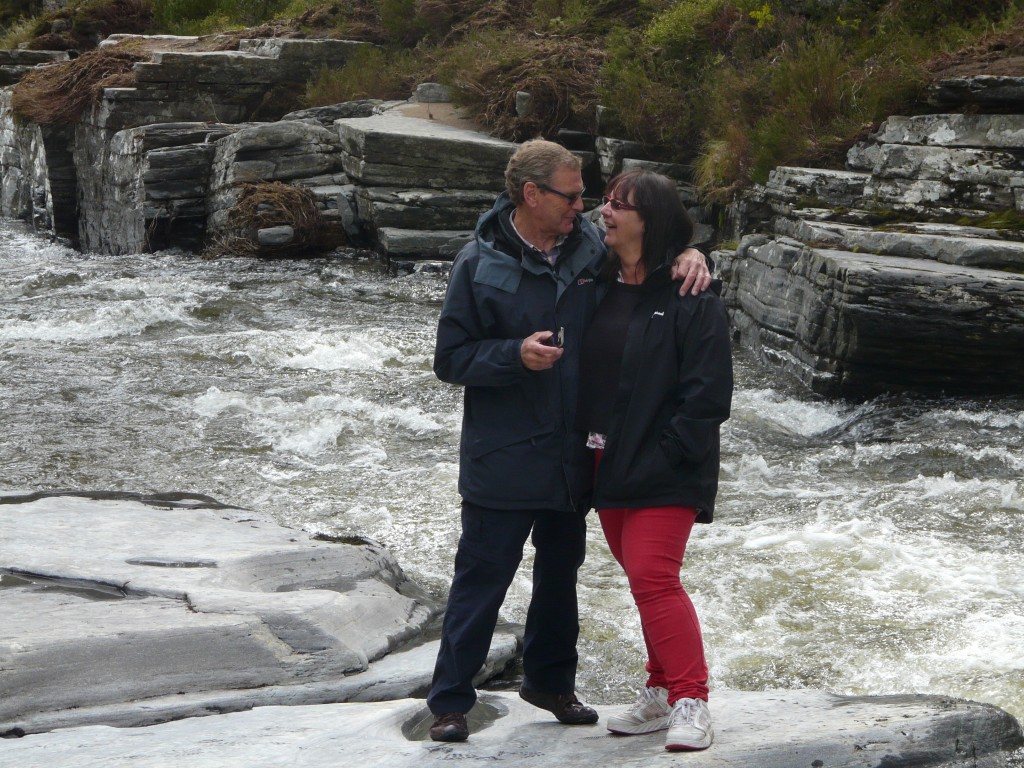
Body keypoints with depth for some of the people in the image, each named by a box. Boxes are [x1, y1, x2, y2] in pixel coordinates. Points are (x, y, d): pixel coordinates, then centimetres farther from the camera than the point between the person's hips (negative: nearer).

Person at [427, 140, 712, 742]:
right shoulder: (481, 264, -10)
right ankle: (451, 701, 11)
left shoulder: (590, 246, 0)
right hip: (504, 459, -5)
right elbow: (450, 358, -8)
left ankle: (550, 681, 37)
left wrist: (689, 255, -6)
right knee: (482, 579, 0)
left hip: (572, 455, 5)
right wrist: (515, 354, -23)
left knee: (561, 570, 19)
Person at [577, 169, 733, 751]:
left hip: (665, 474, -7)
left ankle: (691, 703, -6)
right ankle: (663, 694, 25)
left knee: (653, 577, -14)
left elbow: (707, 392, -15)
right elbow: (586, 371, 18)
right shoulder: (603, 285, 10)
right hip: (611, 466, 7)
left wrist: (667, 455, -18)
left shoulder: (692, 298, -12)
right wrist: (590, 439, 7)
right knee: (645, 579, 14)